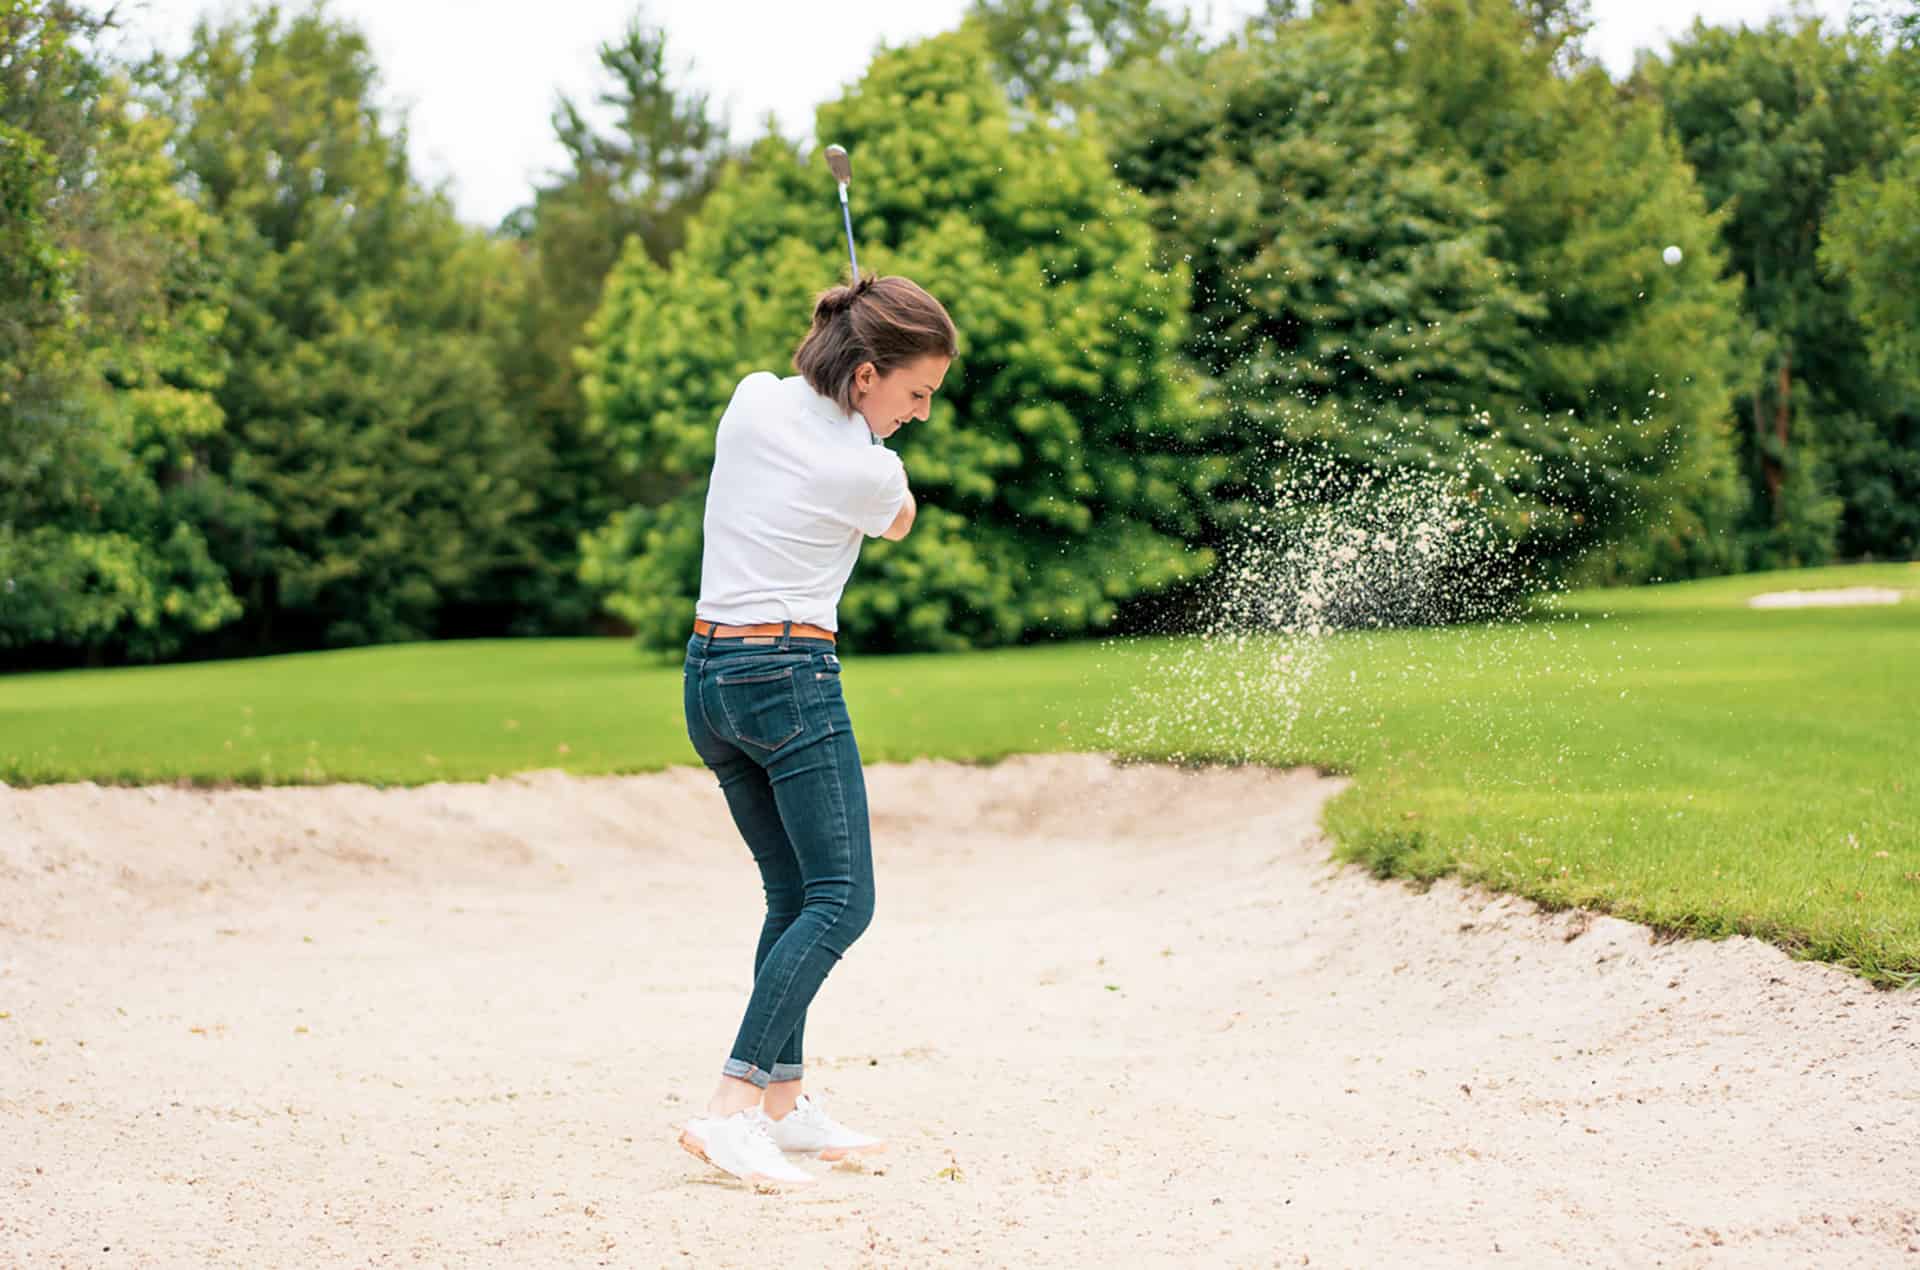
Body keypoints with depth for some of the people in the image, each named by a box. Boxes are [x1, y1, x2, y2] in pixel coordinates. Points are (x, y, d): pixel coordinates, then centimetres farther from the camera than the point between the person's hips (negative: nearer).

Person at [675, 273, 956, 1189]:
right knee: (842, 900, -8)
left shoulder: (752, 398, 2)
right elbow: (899, 524, 12)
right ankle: (729, 1111, -20)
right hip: (792, 676, -8)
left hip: (709, 674, 8)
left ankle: (781, 1101, 16)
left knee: (792, 893, 15)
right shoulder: (870, 471, -13)